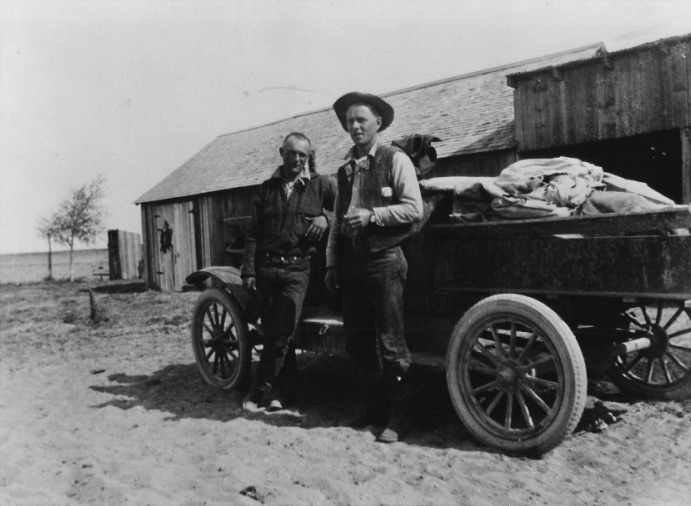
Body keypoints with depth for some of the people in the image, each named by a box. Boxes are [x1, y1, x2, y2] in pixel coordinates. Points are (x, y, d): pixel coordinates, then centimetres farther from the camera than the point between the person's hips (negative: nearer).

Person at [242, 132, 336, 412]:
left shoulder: (321, 185, 5)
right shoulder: (267, 188, 11)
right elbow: (253, 234, 8)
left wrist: (326, 218, -11)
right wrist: (249, 270, 2)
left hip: (297, 269, -3)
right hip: (266, 267, 3)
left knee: (280, 335, -7)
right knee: (273, 333, 8)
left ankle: (260, 390, 8)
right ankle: (283, 390, 21)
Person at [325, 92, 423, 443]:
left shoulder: (395, 159, -2)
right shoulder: (345, 168, 17)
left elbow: (414, 209, -10)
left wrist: (372, 215, -16)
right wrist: (332, 264, 13)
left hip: (384, 260, -6)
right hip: (351, 263, 7)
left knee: (390, 343, -2)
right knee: (356, 342, 11)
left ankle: (396, 416, 13)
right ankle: (374, 407, 28)